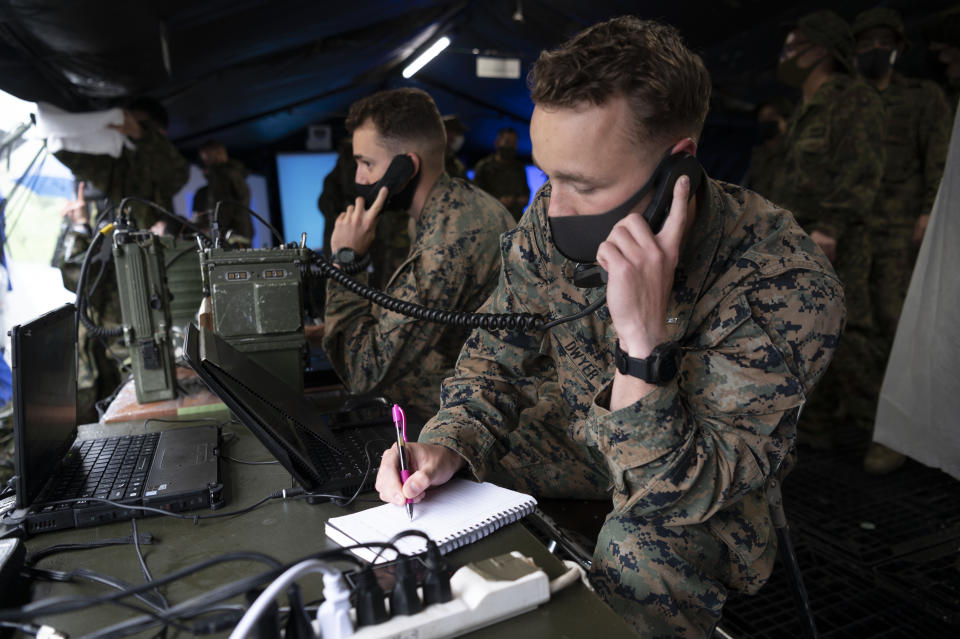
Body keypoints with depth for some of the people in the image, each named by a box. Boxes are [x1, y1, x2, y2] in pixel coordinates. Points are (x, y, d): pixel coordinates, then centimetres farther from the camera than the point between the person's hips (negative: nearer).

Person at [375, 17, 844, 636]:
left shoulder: (787, 283, -32)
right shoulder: (551, 221, -18)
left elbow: (676, 497, -31)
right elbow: (495, 355, -5)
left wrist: (645, 339, -47)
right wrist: (446, 446, -25)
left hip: (704, 487, -4)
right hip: (574, 434, 5)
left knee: (639, 561, -34)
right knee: (438, 486, -10)